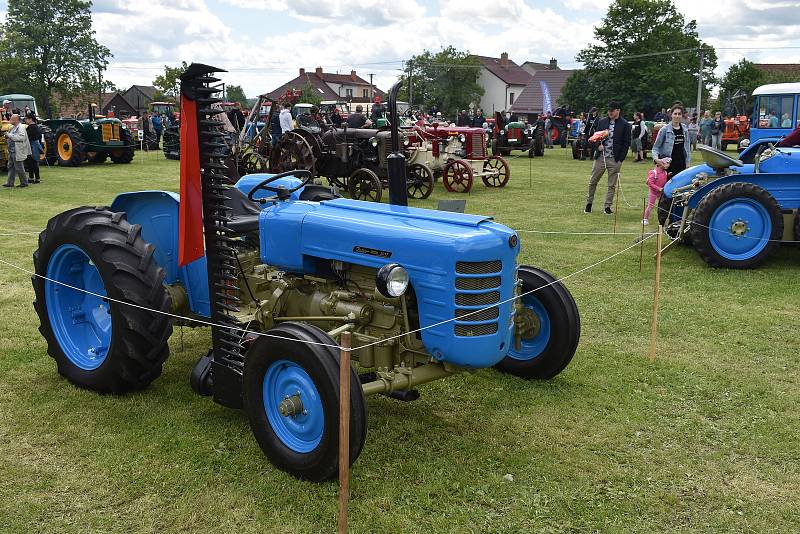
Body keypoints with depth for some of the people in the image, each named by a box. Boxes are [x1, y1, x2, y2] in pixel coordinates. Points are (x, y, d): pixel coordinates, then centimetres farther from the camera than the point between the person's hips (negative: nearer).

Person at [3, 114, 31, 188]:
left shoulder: (20, 127, -12)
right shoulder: (13, 128, 16)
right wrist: (7, 136, 7)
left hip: (18, 152, -10)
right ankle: (10, 183, 17)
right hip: (11, 151, 10)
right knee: (11, 167, 12)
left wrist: (10, 135, -21)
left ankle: (24, 183, 6)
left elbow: (21, 137, -27)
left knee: (19, 168, -3)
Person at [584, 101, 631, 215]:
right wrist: (598, 145, -9)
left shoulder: (625, 125, -1)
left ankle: (607, 206, 12)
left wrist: (620, 159, -7)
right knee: (592, 182, 5)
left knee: (612, 185, 3)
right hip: (600, 157, 3)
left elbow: (626, 143, -1)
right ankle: (589, 203, 20)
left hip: (615, 159, -3)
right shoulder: (602, 122, 8)